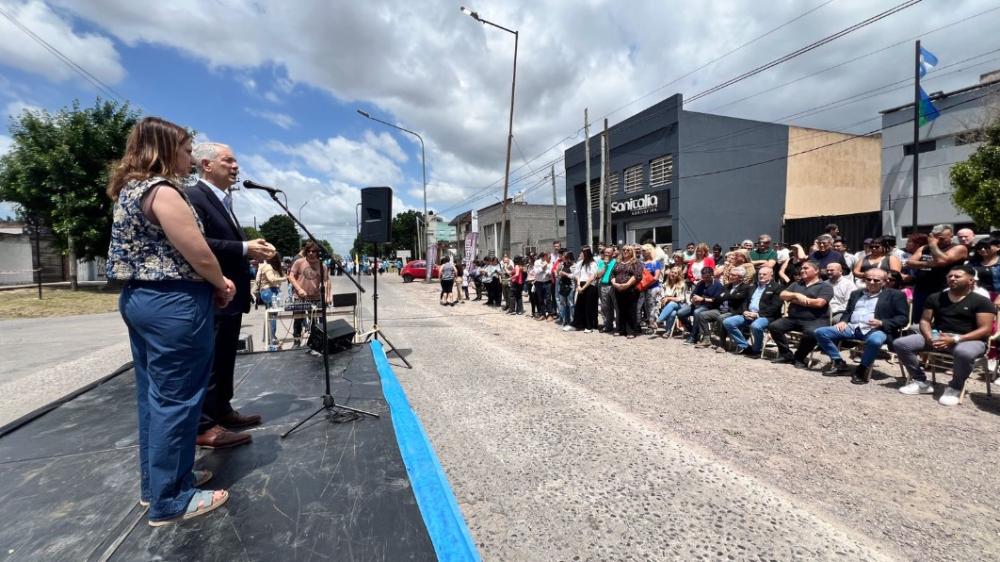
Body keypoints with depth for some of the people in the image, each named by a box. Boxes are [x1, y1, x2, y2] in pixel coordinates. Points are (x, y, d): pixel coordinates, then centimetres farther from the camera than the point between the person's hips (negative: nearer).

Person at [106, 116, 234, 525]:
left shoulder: (128, 189, 14)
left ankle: (156, 482, 32)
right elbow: (199, 256, -20)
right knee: (176, 399, 0)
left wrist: (213, 282, 6)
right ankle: (170, 500, 13)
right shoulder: (163, 191, -16)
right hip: (173, 305, -10)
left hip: (138, 297, 10)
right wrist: (221, 284, 0)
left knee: (153, 396, 17)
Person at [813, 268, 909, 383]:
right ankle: (839, 362, -2)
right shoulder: (856, 293, 23)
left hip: (876, 330, -5)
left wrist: (881, 323, -18)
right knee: (820, 332, -14)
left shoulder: (895, 295, 8)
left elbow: (903, 318, 0)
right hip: (851, 327, 5)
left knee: (875, 340, -41)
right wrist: (843, 321, 3)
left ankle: (862, 369, -16)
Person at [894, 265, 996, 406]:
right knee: (900, 344, -19)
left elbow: (985, 330, -8)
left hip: (968, 340, -4)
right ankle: (921, 382, -5)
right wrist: (930, 337, -11)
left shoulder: (982, 301, 0)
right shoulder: (935, 298, 12)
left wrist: (955, 339, -21)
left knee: (964, 353, -41)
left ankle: (954, 388, -14)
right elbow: (925, 320, 10)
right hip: (937, 336, 4)